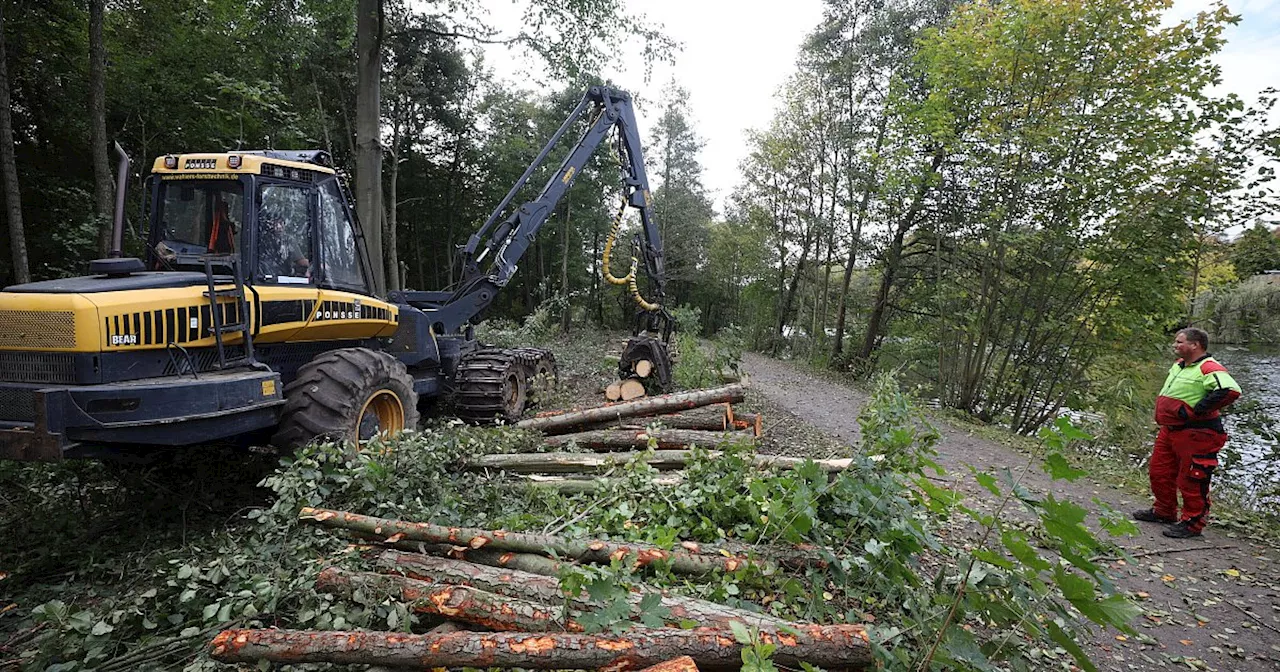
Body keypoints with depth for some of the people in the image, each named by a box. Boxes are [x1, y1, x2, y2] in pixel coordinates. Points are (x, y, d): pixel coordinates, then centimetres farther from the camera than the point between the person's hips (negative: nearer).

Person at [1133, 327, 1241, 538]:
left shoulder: (1209, 368, -16)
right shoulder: (1179, 365, 13)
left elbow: (1230, 391, -32)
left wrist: (1195, 410, -26)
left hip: (1195, 435, -10)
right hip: (1169, 430, 10)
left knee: (1191, 481, 0)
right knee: (1159, 472, 16)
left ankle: (1192, 523, 13)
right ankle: (1164, 511, 32)